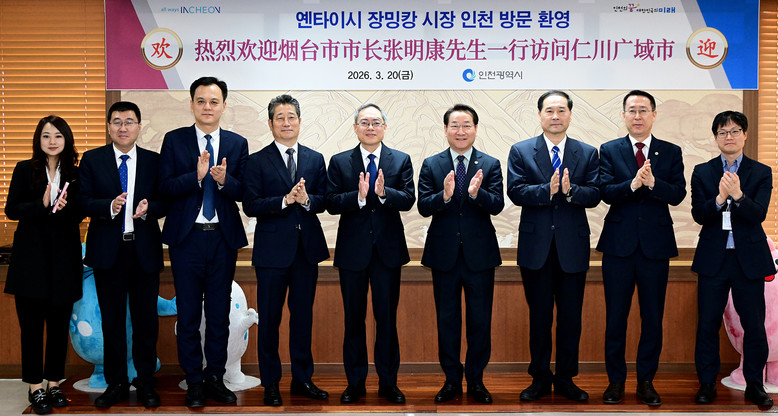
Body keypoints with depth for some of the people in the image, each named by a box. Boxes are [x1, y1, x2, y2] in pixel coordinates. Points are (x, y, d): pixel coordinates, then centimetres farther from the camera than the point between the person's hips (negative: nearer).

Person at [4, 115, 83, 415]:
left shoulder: (74, 174, 6)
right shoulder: (25, 170, 2)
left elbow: (80, 214, 6)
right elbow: (11, 210, -4)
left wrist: (65, 208, -15)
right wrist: (43, 204, -19)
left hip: (64, 255, 2)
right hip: (31, 255, -1)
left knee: (59, 322, 5)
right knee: (32, 322, 2)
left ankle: (54, 383, 17)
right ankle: (35, 387, 11)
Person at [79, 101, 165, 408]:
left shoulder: (153, 161, 5)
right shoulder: (92, 160, 4)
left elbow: (164, 202, 2)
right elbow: (84, 202, -3)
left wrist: (148, 208, -19)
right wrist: (110, 207, -21)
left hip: (145, 252, 0)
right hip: (108, 251, 0)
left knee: (146, 320, 5)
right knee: (112, 321, 9)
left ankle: (145, 383, 18)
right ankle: (116, 384, 20)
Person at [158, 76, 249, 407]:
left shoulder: (238, 144, 6)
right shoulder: (174, 140, 2)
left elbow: (243, 191, 0)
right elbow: (165, 187, -8)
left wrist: (224, 180, -20)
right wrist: (196, 175, -22)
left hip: (223, 237, 1)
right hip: (187, 237, -1)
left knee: (219, 313, 9)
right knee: (188, 314, 5)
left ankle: (215, 378, 22)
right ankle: (194, 382, 17)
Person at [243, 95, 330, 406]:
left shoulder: (315, 159, 10)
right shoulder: (257, 162, -1)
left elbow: (323, 201, 4)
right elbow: (250, 205, -9)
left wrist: (306, 199, -16)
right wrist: (286, 200, -19)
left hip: (308, 247, 3)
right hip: (273, 248, -3)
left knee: (303, 315, 11)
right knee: (269, 318, 4)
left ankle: (302, 379, 23)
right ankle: (271, 383, 16)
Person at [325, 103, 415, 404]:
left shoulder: (401, 160, 4)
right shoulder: (339, 162, 3)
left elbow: (408, 200, -8)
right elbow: (331, 203, -7)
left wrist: (383, 192, -25)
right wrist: (359, 196, -22)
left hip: (388, 249, 0)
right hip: (352, 249, 0)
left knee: (387, 318, 7)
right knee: (354, 318, 9)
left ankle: (388, 382, 19)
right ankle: (355, 383, 21)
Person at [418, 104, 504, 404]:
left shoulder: (490, 165, 2)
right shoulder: (431, 165, 3)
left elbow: (497, 206, -10)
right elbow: (423, 207, -7)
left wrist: (477, 193, -29)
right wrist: (444, 195, -26)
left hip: (480, 254, 0)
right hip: (444, 253, 1)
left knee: (480, 320, 7)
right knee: (447, 319, 10)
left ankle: (476, 380, 21)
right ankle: (451, 379, 23)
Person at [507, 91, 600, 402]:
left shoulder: (588, 153, 6)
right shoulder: (520, 151, 3)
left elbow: (594, 195, -4)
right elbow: (515, 191, -9)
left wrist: (570, 190, -23)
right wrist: (547, 190, -22)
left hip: (573, 248, 1)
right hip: (536, 247, -1)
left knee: (571, 317, 8)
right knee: (539, 317, 9)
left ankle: (566, 379, 22)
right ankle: (540, 378, 22)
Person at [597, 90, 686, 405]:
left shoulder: (671, 152, 6)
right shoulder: (609, 151, 4)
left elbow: (678, 195, -6)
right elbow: (605, 192, -9)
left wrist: (652, 182, -23)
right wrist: (633, 183, -26)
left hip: (656, 246, 1)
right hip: (619, 245, -1)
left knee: (653, 318, 8)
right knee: (616, 317, 6)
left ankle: (646, 381, 20)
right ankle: (616, 380, 18)